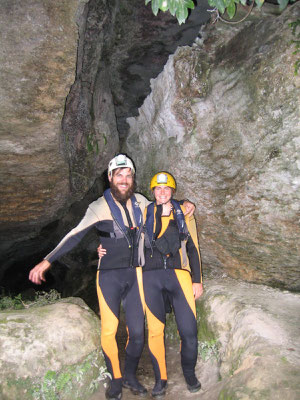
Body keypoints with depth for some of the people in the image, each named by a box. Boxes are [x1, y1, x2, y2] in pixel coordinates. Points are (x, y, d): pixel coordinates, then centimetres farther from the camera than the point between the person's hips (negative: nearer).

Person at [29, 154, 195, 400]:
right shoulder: (100, 207, -9)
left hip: (134, 274, 4)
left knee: (137, 331, 7)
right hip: (109, 276, -3)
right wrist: (47, 261, -16)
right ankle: (115, 380, 22)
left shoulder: (140, 202, 4)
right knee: (109, 330, -3)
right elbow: (75, 235, -11)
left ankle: (131, 377, 32)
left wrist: (183, 205, 4)